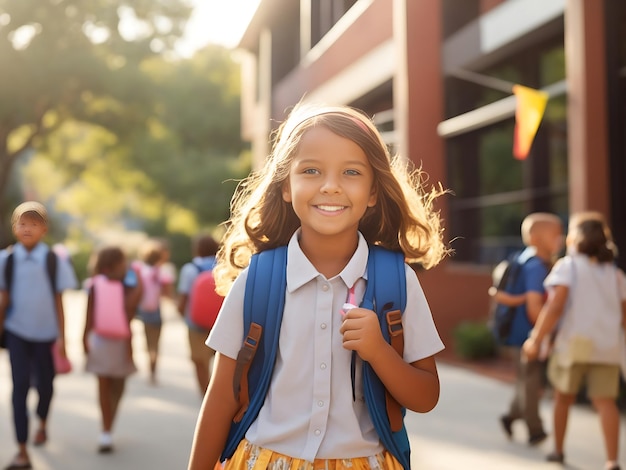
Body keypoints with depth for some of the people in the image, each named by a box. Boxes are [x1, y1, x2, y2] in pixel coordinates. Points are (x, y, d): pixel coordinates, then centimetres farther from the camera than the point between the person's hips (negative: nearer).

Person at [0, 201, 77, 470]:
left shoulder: (55, 261, -7)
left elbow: (59, 302, -3)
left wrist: (62, 338, -2)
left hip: (46, 333, 0)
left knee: (44, 384, 13)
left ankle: (42, 423, 45)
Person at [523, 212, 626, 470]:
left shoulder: (568, 266, -3)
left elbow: (555, 306, -14)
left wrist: (536, 339, -11)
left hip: (575, 342, -3)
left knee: (563, 397, 14)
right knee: (605, 401, 0)